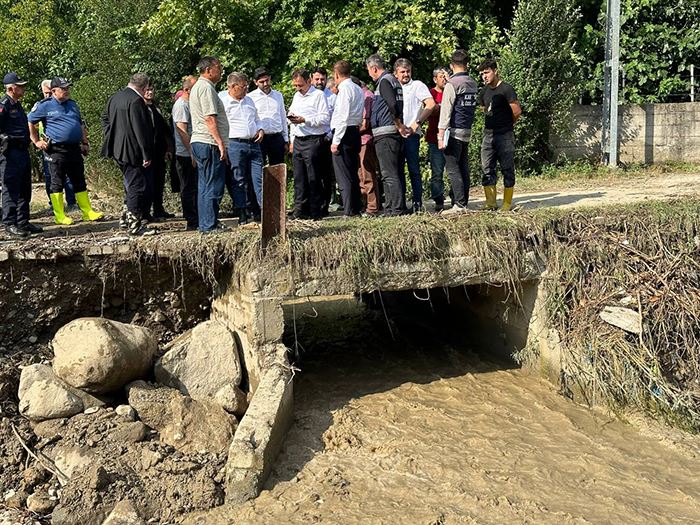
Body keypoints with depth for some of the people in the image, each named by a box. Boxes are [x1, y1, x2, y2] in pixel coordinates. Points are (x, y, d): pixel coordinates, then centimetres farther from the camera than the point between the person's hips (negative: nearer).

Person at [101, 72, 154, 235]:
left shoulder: (114, 98, 11)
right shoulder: (136, 101, -19)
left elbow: (105, 118, 21)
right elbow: (140, 129, -21)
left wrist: (111, 141, 20)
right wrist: (146, 155, -18)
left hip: (118, 149, 10)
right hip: (133, 152, -10)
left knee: (131, 185, 22)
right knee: (137, 187, -4)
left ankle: (128, 217, 30)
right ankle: (135, 226, -1)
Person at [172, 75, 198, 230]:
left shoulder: (188, 104, 18)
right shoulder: (181, 105, -13)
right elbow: (182, 131, -19)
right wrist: (192, 153, -21)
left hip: (192, 154, 10)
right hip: (185, 154, -10)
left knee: (194, 187, 13)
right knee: (188, 188, -4)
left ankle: (197, 220, 20)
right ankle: (192, 223, 0)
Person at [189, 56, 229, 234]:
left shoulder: (198, 87, 21)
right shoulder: (206, 87, -12)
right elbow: (210, 118, -19)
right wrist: (220, 142, -21)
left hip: (199, 142, 11)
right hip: (209, 143, -11)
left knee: (205, 186, 12)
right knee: (213, 187, -7)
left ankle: (206, 224, 17)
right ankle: (210, 225, -5)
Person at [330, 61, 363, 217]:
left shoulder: (345, 89, -11)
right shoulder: (358, 89, 17)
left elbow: (343, 117, -18)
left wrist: (336, 141, -17)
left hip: (344, 134, -9)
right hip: (355, 132, 9)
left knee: (344, 176, -7)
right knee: (353, 175, 14)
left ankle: (349, 211, -8)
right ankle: (356, 209, 19)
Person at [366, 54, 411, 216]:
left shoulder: (384, 81, -9)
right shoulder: (394, 80, 20)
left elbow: (392, 105, -20)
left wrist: (399, 125, -13)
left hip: (385, 134, -10)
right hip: (395, 134, 10)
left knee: (389, 174, -9)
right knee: (396, 173, 11)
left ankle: (396, 209, -10)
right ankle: (398, 207, 15)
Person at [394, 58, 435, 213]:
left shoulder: (417, 85, 2)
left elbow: (431, 104, -10)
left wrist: (417, 122, -15)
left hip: (411, 134, -6)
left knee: (414, 170, -6)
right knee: (398, 170, 8)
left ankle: (418, 203, -3)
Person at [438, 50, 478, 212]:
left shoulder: (452, 84, -10)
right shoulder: (473, 83, 12)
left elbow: (446, 111, -14)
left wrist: (441, 135, -15)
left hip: (454, 131, -7)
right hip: (467, 131, 7)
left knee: (452, 168, -7)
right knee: (463, 168, 9)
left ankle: (459, 205, -11)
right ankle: (464, 202, 11)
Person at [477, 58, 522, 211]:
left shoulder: (506, 89, -9)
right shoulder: (484, 91, 12)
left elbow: (517, 112, -11)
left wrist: (506, 124, 5)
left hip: (505, 136, -7)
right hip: (488, 134, 7)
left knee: (507, 169, 0)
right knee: (487, 169, 4)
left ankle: (507, 203, 4)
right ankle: (490, 203, 9)